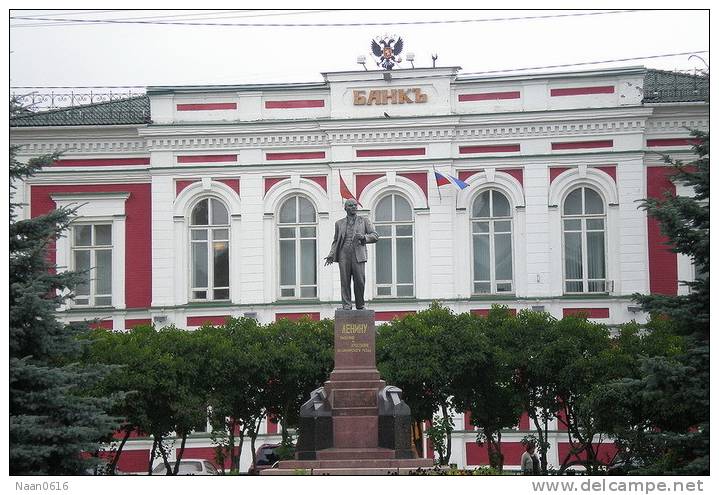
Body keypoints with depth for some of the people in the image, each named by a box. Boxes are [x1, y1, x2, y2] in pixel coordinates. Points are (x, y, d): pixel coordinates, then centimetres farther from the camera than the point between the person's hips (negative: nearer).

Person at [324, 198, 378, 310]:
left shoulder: (364, 221, 14)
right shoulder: (339, 223, 18)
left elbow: (375, 236, 6)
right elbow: (336, 241, 21)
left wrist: (363, 237, -13)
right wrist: (331, 255, 7)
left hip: (358, 255, -1)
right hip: (343, 255, 1)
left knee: (359, 282, -7)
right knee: (345, 282, -5)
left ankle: (360, 306, 4)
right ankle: (346, 305, -2)